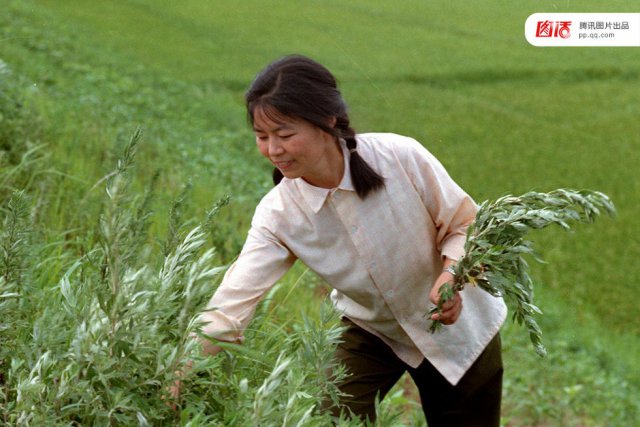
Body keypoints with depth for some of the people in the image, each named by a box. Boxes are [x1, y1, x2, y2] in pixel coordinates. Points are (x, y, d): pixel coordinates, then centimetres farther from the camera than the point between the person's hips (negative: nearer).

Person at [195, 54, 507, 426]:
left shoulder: (401, 157, -27)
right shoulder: (278, 215, -21)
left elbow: (465, 224, -12)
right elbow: (230, 308, -26)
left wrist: (453, 274, -32)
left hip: (457, 329, -1)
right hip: (373, 331, 1)